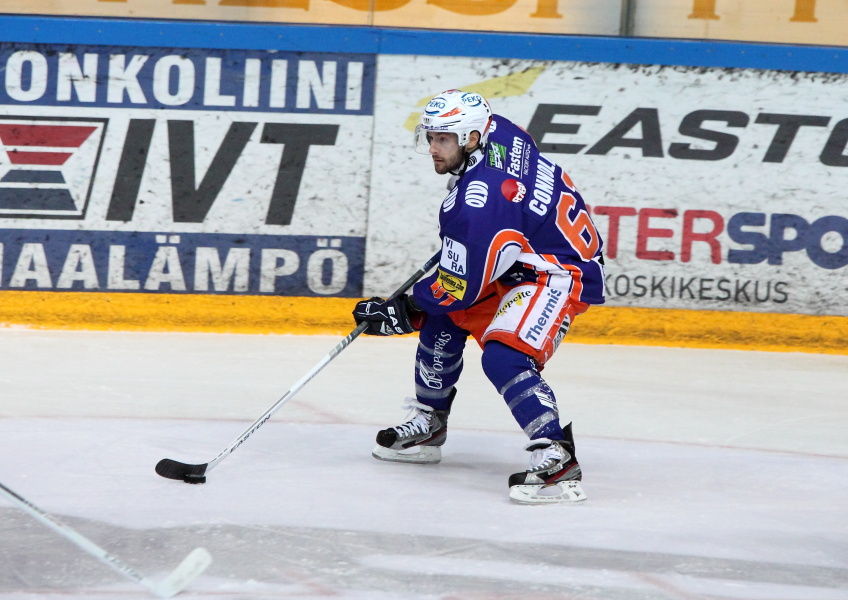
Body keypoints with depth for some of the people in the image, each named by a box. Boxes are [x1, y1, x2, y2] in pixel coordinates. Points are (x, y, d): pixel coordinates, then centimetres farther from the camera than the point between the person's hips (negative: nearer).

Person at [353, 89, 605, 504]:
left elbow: (460, 287, -22)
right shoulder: (497, 132, -5)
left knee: (504, 358, -29)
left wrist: (401, 313, -9)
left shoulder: (477, 202, -30)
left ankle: (558, 462, -30)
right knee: (442, 320, 17)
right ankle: (428, 427, 32)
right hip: (521, 258, 12)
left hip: (559, 273, -12)